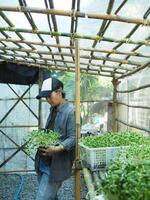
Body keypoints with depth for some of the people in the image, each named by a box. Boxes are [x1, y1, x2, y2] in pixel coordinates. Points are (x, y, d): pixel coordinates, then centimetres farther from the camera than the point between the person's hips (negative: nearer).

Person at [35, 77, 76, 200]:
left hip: (56, 165, -8)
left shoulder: (71, 111, -15)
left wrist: (57, 149, -31)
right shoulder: (53, 109, 13)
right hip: (43, 162, 9)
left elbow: (73, 138, -18)